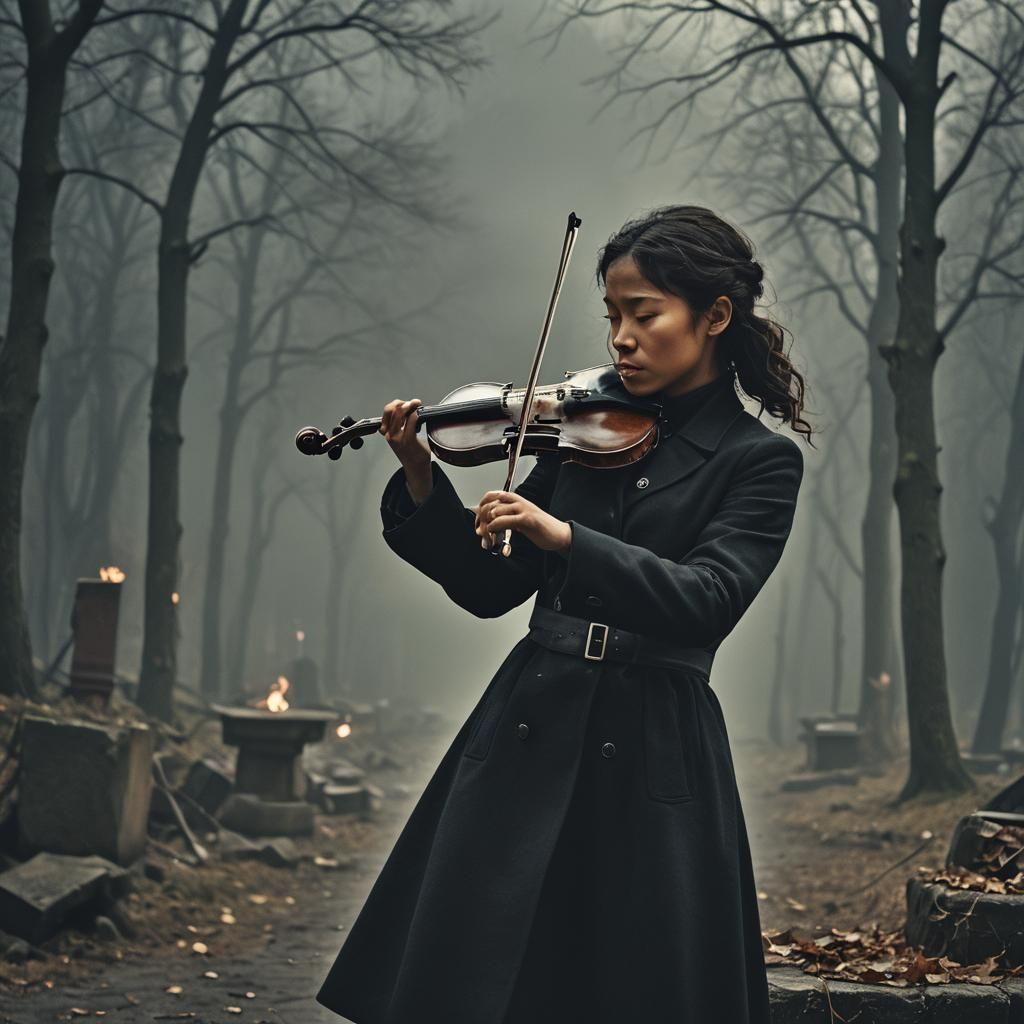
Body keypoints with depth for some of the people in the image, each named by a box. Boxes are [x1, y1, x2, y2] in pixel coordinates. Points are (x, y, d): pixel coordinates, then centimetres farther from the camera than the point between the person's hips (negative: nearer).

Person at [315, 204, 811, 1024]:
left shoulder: (759, 460, -1)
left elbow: (707, 600, -18)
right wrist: (422, 482, -6)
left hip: (650, 762, -3)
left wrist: (564, 538, -29)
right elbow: (489, 588, 9)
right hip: (528, 734, 3)